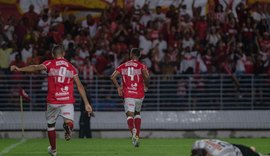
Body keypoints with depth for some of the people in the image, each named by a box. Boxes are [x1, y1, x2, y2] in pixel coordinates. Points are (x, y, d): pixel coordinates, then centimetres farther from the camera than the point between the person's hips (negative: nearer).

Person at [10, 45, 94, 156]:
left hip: (53, 101, 0)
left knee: (51, 125, 20)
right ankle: (68, 126, -44)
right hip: (68, 101, 0)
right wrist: (87, 104, 12)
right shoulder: (71, 67, 13)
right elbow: (80, 86, 10)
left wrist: (19, 69, -26)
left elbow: (36, 68, -16)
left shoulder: (50, 64, 4)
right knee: (69, 122, -7)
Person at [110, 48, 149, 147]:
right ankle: (137, 136, 13)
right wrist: (146, 86, 0)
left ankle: (132, 129, -41)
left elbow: (112, 77, 0)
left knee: (130, 115, -7)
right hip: (139, 94, 0)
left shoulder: (123, 66, 8)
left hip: (127, 94, 0)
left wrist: (118, 87, 10)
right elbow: (146, 76, -18)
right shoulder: (141, 66, 1)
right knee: (137, 114, 22)